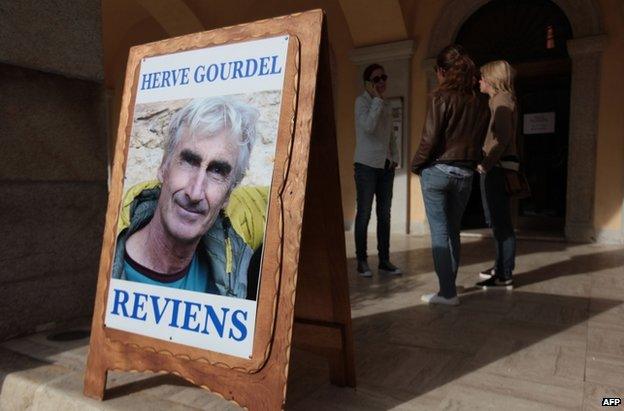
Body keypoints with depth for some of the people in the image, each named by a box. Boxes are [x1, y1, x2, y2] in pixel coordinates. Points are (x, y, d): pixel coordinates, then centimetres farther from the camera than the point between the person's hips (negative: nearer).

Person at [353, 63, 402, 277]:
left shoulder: (385, 105, 17)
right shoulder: (362, 101, -3)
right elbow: (368, 126, -21)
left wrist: (395, 158, 9)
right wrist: (377, 99, -13)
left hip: (386, 165, 7)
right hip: (366, 164, -6)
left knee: (385, 214, 6)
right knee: (364, 213, -4)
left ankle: (384, 259, 14)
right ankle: (362, 260, 4)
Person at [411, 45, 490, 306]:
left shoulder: (441, 97, -9)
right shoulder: (480, 103, 8)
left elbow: (430, 139, -13)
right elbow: (480, 141, 10)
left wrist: (416, 165, -1)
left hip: (437, 171, -5)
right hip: (465, 175, 5)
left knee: (440, 232, 1)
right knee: (453, 231, 15)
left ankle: (447, 292, 3)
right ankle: (449, 287, 20)